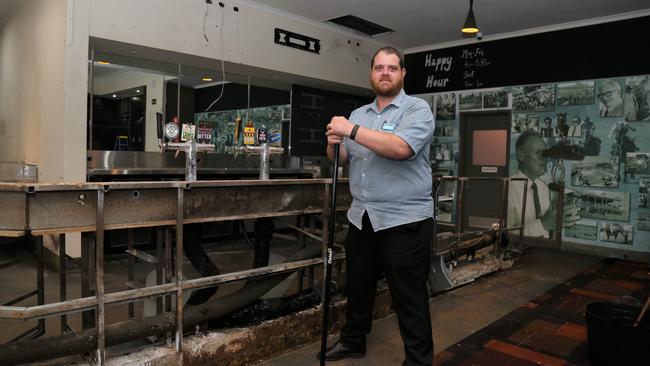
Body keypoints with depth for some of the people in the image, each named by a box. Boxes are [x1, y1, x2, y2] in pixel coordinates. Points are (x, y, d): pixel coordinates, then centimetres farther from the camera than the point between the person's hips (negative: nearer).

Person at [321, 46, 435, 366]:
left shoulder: (417, 109, -6)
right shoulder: (358, 114, 14)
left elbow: (401, 148, -24)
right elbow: (341, 159, 13)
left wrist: (351, 130, -21)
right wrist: (334, 144, -9)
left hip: (404, 221, -6)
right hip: (361, 218, 6)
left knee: (409, 297, 4)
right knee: (358, 286, 20)